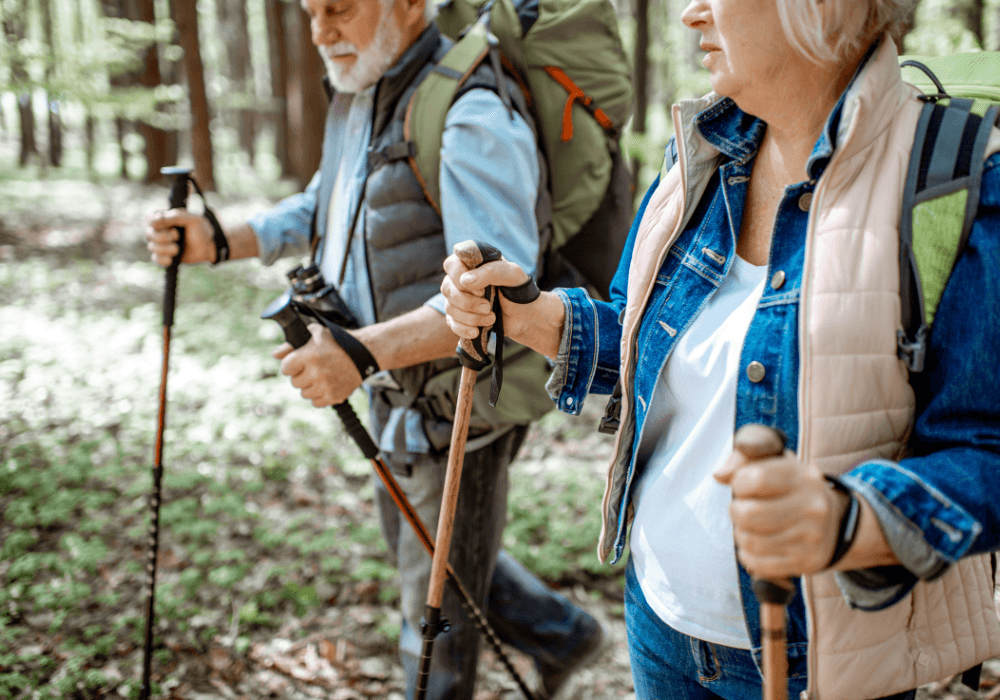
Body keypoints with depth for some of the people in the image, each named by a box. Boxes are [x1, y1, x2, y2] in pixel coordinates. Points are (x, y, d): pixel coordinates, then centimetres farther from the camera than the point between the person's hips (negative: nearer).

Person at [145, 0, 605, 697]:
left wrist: (365, 350, -47)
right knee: (410, 539, 27)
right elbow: (319, 213, 19)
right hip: (398, 397, 10)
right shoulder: (358, 98, 6)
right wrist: (217, 239, 3)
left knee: (437, 606, 8)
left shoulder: (472, 117, -26)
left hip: (458, 408, -10)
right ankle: (561, 634, 45)